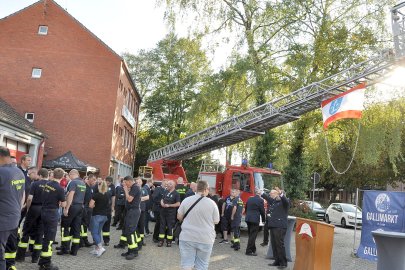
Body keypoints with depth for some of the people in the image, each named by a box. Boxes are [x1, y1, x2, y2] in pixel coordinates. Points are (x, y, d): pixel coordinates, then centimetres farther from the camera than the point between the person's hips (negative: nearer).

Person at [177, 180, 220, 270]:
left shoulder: (186, 200, -3)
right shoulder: (211, 203, -8)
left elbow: (179, 217, 6)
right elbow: (216, 221, 0)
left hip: (187, 237, 1)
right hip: (205, 239, -1)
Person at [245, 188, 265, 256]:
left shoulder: (249, 199, 9)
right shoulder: (260, 200, -10)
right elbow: (262, 211, -5)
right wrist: (263, 219, 9)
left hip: (248, 219, 7)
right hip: (255, 220, -7)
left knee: (251, 235, 17)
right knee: (253, 236, -2)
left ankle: (253, 249, 28)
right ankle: (249, 251, -1)